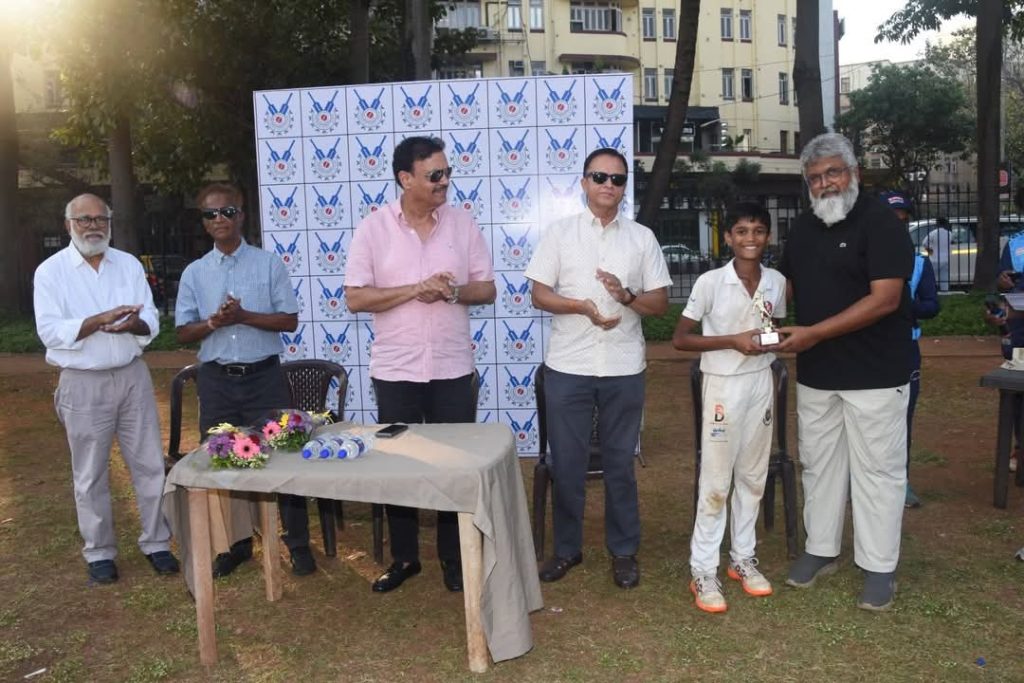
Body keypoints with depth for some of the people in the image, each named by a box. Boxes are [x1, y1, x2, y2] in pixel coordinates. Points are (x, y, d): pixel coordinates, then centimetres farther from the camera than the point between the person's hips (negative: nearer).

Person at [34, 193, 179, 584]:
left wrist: (132, 324, -21)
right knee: (90, 475, 8)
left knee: (150, 465, 6)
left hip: (133, 377, 3)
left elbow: (151, 322, 2)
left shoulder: (130, 265, 7)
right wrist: (101, 319, -23)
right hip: (83, 384, -2)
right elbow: (50, 331, -12)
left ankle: (156, 543, 20)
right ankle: (99, 553, 22)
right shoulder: (51, 271, -3)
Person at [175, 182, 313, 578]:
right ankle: (236, 542, 27)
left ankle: (298, 545, 12)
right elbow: (183, 333, 6)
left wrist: (244, 316, -17)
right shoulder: (194, 273, 6)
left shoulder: (268, 264, -1)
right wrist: (213, 322, -14)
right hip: (216, 379, 3)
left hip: (264, 376, -3)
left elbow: (290, 321, -4)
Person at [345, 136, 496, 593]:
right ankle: (403, 557, 28)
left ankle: (454, 557, 25)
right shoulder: (373, 228, -4)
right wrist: (415, 289, -18)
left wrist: (454, 291, -17)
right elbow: (355, 298, -8)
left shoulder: (463, 223, 1)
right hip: (395, 369, -1)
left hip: (452, 368, 1)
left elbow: (487, 290, 4)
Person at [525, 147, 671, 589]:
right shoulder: (560, 232, 1)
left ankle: (623, 551, 25)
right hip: (567, 367, -1)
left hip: (623, 369, 1)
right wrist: (583, 306, -18)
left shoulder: (642, 238, 5)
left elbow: (661, 302, 4)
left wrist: (626, 296, -16)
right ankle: (567, 547, 24)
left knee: (620, 462, 11)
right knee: (566, 462, 8)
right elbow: (539, 295, -2)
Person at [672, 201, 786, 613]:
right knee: (715, 482, -1)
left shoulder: (777, 282, 3)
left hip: (762, 383, 5)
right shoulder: (710, 282, -12)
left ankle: (743, 558, 29)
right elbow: (680, 339, -10)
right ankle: (703, 571, 10)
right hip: (723, 385, -5)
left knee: (753, 476, 13)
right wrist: (732, 340, -19)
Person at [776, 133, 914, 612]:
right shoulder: (803, 228, 10)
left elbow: (884, 300, -20)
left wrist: (813, 333, -21)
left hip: (874, 374, -6)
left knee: (876, 469, 3)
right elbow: (786, 285, 20)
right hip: (815, 374, 7)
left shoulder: (880, 222, -11)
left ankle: (879, 567, 15)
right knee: (819, 464, 14)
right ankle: (821, 549, 28)